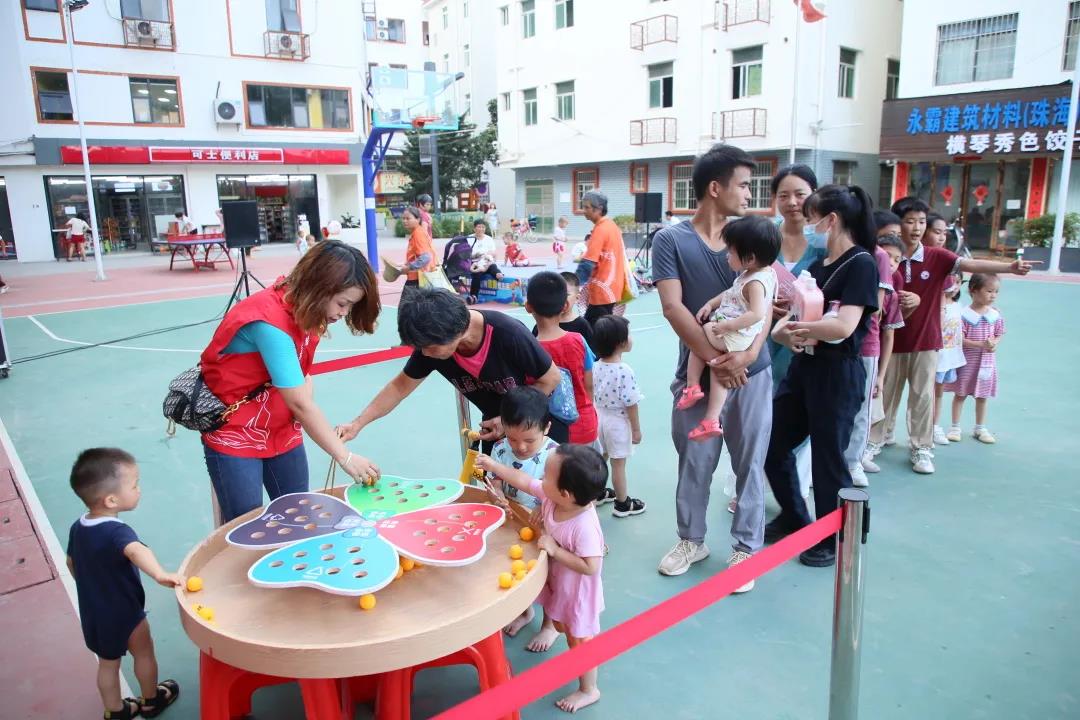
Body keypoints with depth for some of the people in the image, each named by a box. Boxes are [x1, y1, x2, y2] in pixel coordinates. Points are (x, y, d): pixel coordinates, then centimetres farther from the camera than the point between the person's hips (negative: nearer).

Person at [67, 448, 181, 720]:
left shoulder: (78, 527, -6)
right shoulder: (116, 531, -34)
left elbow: (71, 563, 11)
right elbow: (136, 550, -57)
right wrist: (160, 574, -74)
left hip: (92, 613, 6)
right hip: (124, 613, -6)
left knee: (107, 662, 24)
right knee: (144, 653, 19)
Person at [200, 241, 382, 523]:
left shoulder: (305, 310, -5)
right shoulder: (268, 320, -30)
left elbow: (301, 373, -4)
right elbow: (300, 403, -32)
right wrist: (346, 458, -28)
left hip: (282, 431, 7)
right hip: (235, 436, -7)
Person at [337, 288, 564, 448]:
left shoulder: (508, 334, -35)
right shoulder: (432, 341, -21)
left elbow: (551, 378, -20)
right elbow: (401, 385, -6)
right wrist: (357, 424, -12)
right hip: (496, 423, 4)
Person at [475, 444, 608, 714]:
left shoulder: (584, 527, -40)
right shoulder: (550, 496, -19)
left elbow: (590, 567, -36)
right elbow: (523, 481, -7)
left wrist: (554, 550, -34)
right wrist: (492, 465, -4)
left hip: (578, 592, -8)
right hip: (558, 583, 8)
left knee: (579, 641, 15)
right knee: (563, 628, 30)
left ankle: (588, 690, 39)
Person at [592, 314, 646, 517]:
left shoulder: (596, 366, -6)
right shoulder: (625, 372, -27)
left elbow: (594, 393, 5)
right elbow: (630, 404, -21)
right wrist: (637, 429, -10)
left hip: (599, 417, 7)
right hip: (618, 422, -7)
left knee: (601, 457, 24)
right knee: (618, 464, 8)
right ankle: (623, 504, 24)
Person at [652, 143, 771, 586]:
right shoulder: (671, 240, -4)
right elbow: (673, 307, -12)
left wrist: (750, 352, -16)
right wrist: (714, 359, -17)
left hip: (751, 371, 2)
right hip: (697, 371, -2)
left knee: (749, 463, 9)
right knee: (694, 462, 10)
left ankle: (746, 547, 26)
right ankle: (691, 540, 30)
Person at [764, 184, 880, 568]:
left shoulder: (861, 263, -12)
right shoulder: (817, 264, 12)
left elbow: (843, 326, -25)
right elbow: (786, 319, 4)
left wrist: (792, 323, -14)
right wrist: (787, 332, -18)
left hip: (838, 374, -8)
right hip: (803, 367, 8)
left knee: (828, 458, 5)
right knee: (772, 445, 15)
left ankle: (834, 540, 27)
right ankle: (794, 517, 37)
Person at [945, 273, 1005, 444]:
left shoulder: (995, 314, 0)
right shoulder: (964, 314, -15)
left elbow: (999, 335, 8)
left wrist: (994, 344, -14)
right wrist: (980, 345, -25)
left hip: (987, 361, 4)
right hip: (967, 361, -4)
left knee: (982, 396, 14)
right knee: (960, 394, 8)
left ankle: (980, 428, 27)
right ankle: (955, 427, 19)